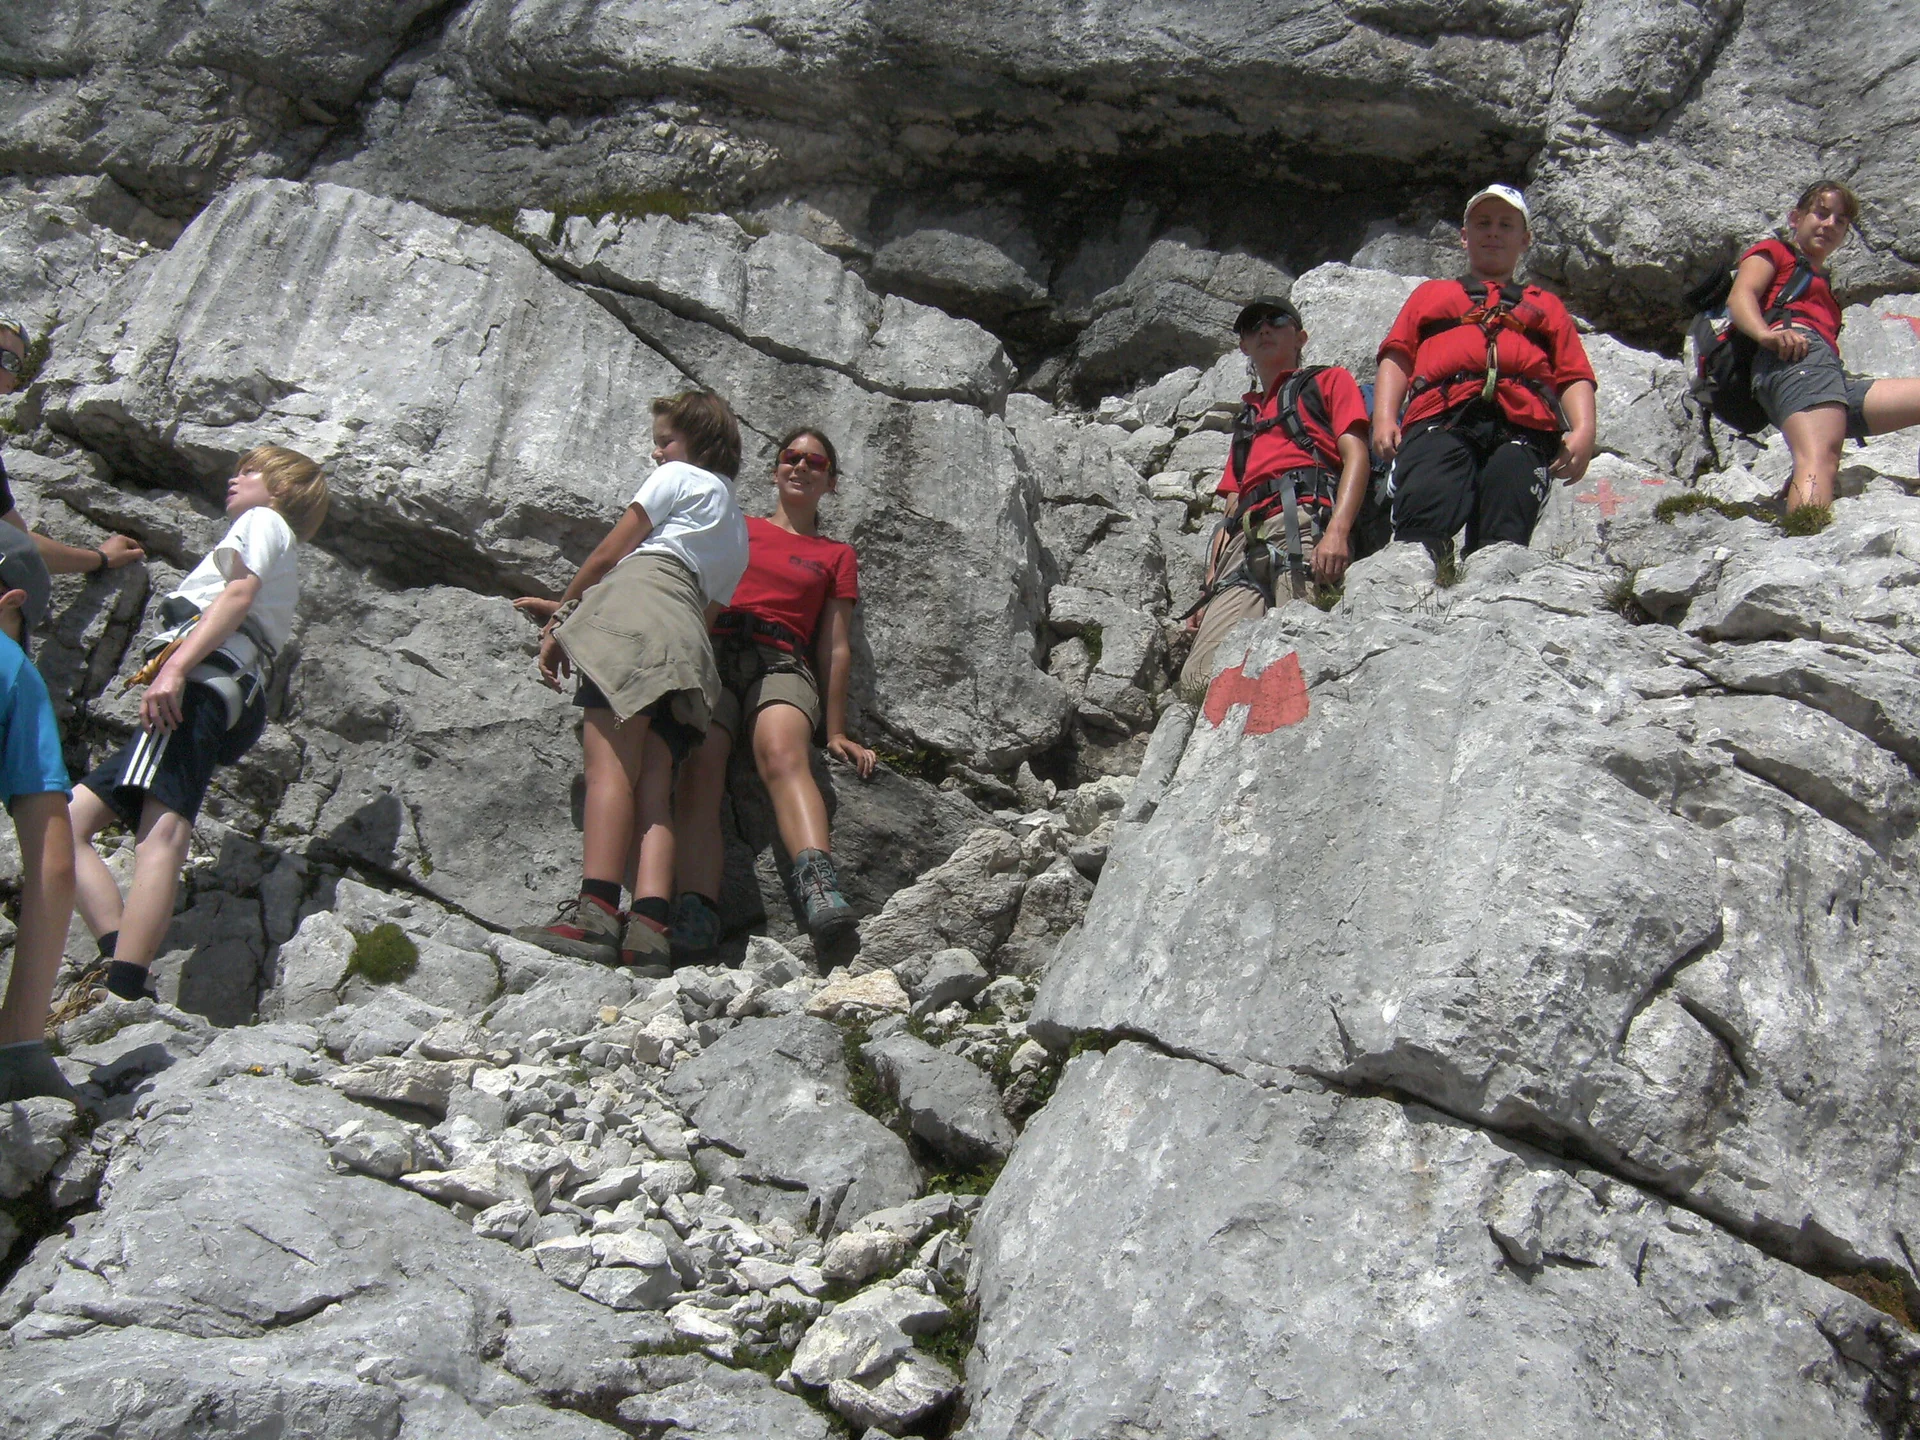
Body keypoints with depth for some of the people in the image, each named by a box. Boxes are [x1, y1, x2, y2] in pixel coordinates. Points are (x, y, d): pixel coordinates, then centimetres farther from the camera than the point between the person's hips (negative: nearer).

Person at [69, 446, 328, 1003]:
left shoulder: (263, 521, 14)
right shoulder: (284, 562, 41)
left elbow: (239, 593, -5)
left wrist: (174, 666, -19)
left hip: (204, 672, -10)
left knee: (162, 828, -29)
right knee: (66, 821, 3)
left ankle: (120, 998, -46)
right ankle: (121, 961, -18)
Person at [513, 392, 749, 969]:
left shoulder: (679, 477, 16)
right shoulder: (738, 530, 38)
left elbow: (606, 556, 11)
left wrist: (559, 619, 22)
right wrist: (566, 609, 38)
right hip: (690, 637, 7)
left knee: (609, 763, -21)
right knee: (653, 786, -7)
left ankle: (595, 910, -37)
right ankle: (648, 925, -26)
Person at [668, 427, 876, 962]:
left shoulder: (836, 555, 27)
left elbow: (835, 648, 21)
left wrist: (836, 732, 15)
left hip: (781, 663, 0)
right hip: (711, 653, 1)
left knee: (783, 753, -35)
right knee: (700, 766, -31)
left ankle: (819, 887, -60)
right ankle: (695, 918, -49)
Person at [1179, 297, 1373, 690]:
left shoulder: (1329, 381, 23)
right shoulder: (1248, 417, 40)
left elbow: (1355, 457, 6)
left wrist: (1337, 531, -14)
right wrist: (1210, 587, 17)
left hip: (1304, 522, -5)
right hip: (1248, 541, 5)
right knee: (1200, 678, -20)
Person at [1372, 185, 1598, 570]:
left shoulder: (1546, 306, 38)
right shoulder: (1431, 293, 39)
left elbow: (1575, 376, 24)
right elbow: (1397, 357, 24)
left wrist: (1583, 431, 1)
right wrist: (1384, 419, 3)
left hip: (1521, 426, 0)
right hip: (1441, 420, 0)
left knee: (1504, 538, -29)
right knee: (1422, 523, -32)